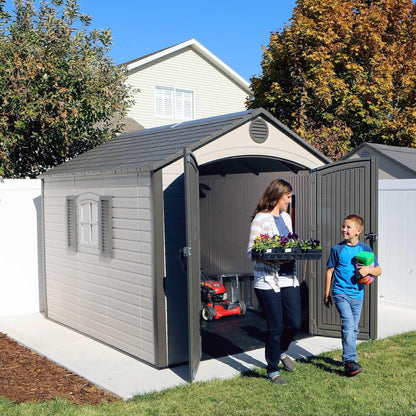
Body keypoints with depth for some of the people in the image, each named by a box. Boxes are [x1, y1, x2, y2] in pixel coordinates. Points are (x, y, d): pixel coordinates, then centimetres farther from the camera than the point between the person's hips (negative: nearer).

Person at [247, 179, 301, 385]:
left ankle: (282, 351, 38)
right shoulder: (260, 219, -9)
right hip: (268, 280, -7)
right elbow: (251, 251, -11)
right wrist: (273, 257, -25)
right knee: (275, 327, 0)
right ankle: (272, 370, 19)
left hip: (289, 279, 7)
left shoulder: (286, 217, 14)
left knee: (294, 322, 8)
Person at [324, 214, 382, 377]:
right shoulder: (337, 249, -2)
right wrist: (326, 293, 7)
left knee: (354, 328, 11)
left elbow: (378, 270, 9)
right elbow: (330, 271, 5)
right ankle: (350, 361, -17)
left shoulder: (365, 249, 4)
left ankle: (348, 357, 27)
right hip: (341, 293, -3)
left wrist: (368, 270, -14)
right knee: (348, 324, -18)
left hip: (357, 294, 3)